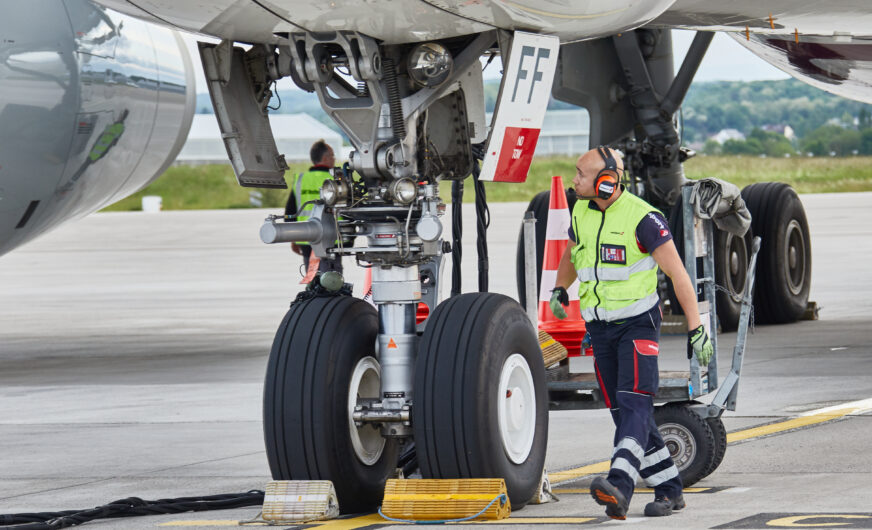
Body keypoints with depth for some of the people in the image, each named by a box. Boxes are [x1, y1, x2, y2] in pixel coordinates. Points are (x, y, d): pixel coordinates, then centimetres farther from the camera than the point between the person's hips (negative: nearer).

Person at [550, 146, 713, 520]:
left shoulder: (641, 217, -15)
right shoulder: (581, 214, 5)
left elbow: (678, 274, -13)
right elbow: (570, 254, 29)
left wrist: (696, 329, -17)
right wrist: (560, 290, 18)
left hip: (638, 323, -7)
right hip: (599, 327, 7)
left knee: (634, 402, -20)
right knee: (624, 414, 5)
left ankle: (619, 485, -37)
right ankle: (669, 490, 14)